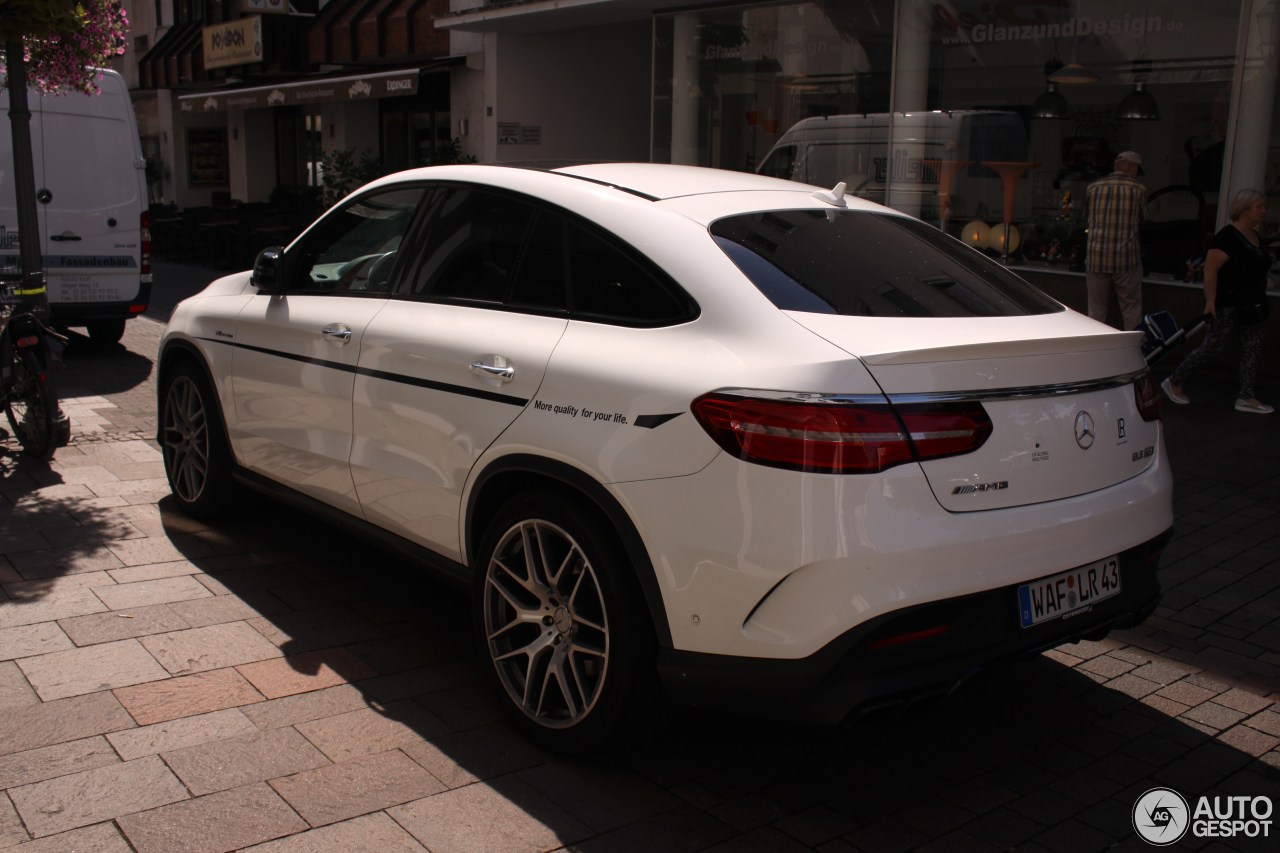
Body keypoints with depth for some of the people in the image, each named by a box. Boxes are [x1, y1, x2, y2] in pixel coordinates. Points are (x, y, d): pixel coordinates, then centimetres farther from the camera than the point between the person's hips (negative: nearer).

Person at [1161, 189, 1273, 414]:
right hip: (1228, 305, -9)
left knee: (1252, 348, 6)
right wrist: (1210, 300, -24)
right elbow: (1210, 270, -21)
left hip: (1251, 306, 9)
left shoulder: (1255, 237, 12)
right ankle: (1174, 382, 11)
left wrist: (1259, 302, 23)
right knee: (1212, 347, -3)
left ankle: (1246, 398, 11)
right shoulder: (1227, 237, -16)